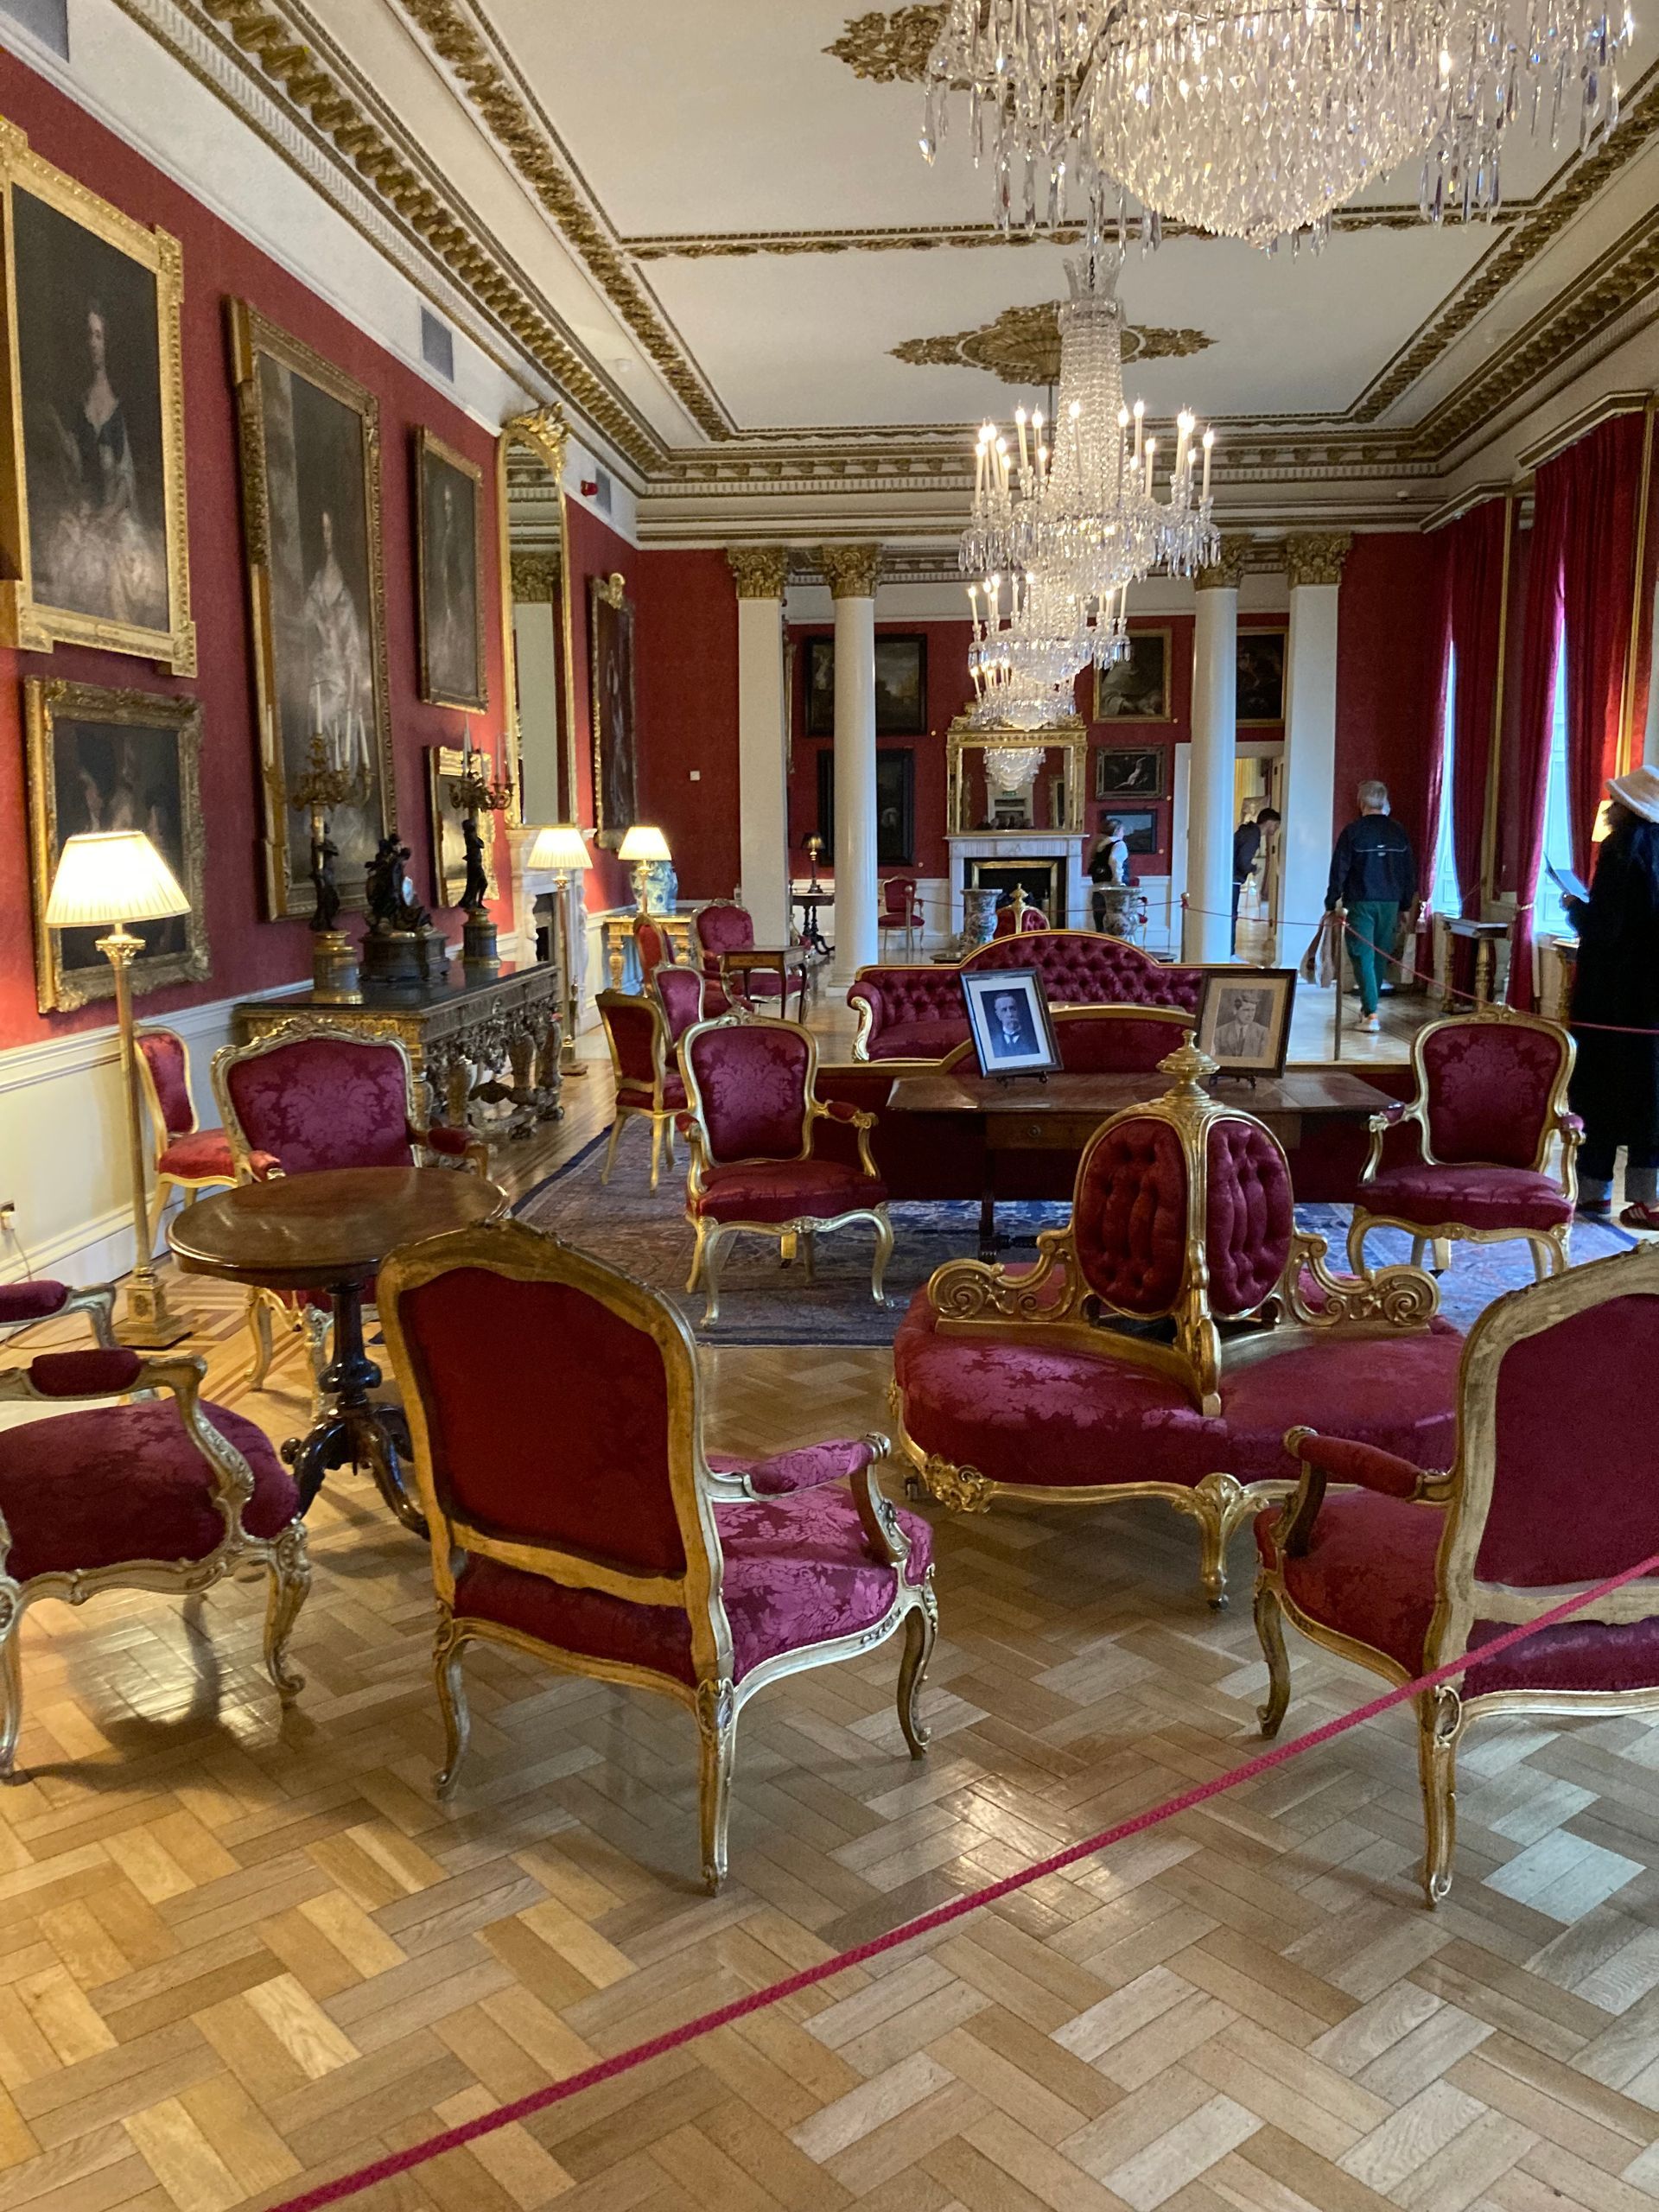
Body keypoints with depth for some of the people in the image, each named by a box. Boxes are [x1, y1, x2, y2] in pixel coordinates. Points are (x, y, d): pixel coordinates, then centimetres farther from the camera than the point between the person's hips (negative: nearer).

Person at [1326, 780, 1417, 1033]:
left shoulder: (1353, 831, -7)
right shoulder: (1398, 832, 6)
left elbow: (1339, 870, -7)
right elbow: (1410, 871, 11)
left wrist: (1331, 903, 0)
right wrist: (1405, 905, 19)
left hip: (1360, 902, -4)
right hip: (1390, 903, 4)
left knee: (1363, 957, -4)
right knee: (1381, 956, 14)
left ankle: (1371, 1013, -14)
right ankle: (1368, 1007, 24)